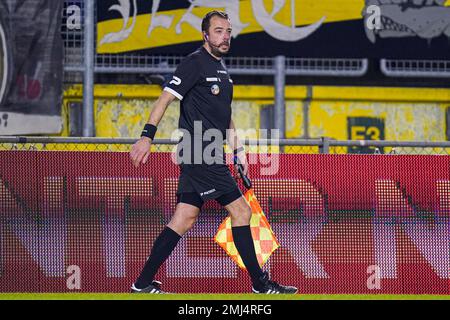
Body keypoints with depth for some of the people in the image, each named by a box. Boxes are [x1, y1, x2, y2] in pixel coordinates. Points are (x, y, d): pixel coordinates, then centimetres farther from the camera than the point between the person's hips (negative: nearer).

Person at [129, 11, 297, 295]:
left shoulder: (222, 70, 19)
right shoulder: (195, 63, -9)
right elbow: (166, 98, -15)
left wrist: (238, 150, 23)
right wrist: (147, 135, -23)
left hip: (212, 158, 9)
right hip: (199, 156, -9)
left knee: (185, 219, 7)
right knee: (241, 211, -8)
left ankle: (143, 284, 8)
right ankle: (260, 284, -1)